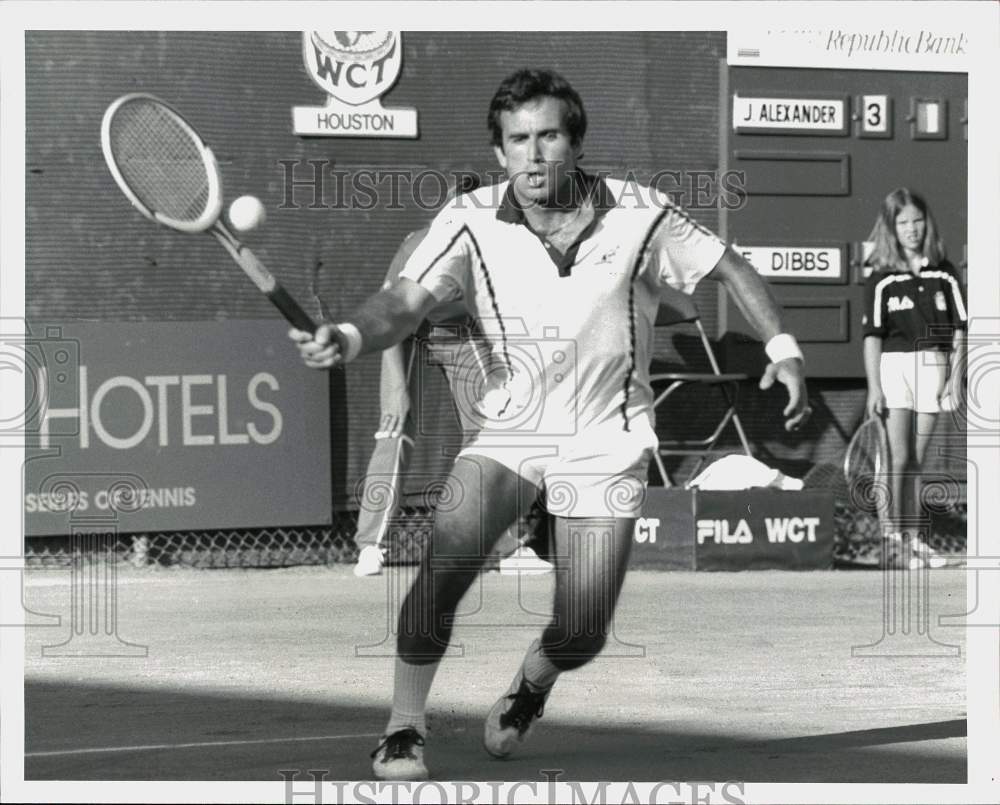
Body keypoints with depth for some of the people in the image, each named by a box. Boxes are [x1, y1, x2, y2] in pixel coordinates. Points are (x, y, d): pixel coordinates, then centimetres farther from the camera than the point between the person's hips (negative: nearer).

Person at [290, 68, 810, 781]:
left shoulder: (639, 216, -10)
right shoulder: (472, 223, -11)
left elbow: (731, 268, 4)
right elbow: (407, 302, -23)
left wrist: (783, 348, -7)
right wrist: (347, 339, -43)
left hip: (606, 441, 0)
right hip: (510, 430, 0)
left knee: (581, 635, -6)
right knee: (447, 557, -25)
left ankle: (533, 683, 32)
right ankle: (404, 729, -9)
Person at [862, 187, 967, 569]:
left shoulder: (944, 274, 6)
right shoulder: (881, 279, 0)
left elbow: (957, 330, 8)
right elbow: (873, 335, -2)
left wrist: (956, 376, -1)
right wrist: (874, 387, -9)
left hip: (933, 366, 2)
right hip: (894, 364, -2)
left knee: (915, 461, 7)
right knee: (898, 458, -8)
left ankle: (914, 536, 11)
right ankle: (892, 533, -4)